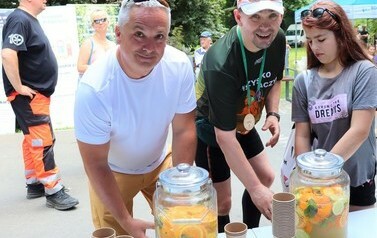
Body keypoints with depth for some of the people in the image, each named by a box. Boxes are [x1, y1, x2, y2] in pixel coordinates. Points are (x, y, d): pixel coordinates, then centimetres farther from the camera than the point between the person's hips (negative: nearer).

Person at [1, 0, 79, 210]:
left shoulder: (30, 20, 14)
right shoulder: (20, 20, -17)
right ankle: (53, 192, -3)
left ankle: (34, 184, 25)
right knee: (43, 142, -9)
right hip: (28, 96, -10)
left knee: (34, 140, 15)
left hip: (38, 93, 10)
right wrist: (18, 87, -23)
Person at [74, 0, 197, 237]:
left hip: (161, 163, 3)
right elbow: (96, 164, -23)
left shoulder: (180, 65, -23)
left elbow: (184, 130, -13)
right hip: (113, 171, -2)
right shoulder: (94, 88, -32)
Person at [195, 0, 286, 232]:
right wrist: (255, 188, -33)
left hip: (243, 121, 7)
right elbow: (224, 136, -34)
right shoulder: (221, 63, -37)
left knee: (266, 177, 14)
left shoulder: (278, 39, -15)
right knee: (222, 201, -4)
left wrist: (273, 113, -11)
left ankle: (250, 232, 36)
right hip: (209, 128, -7)